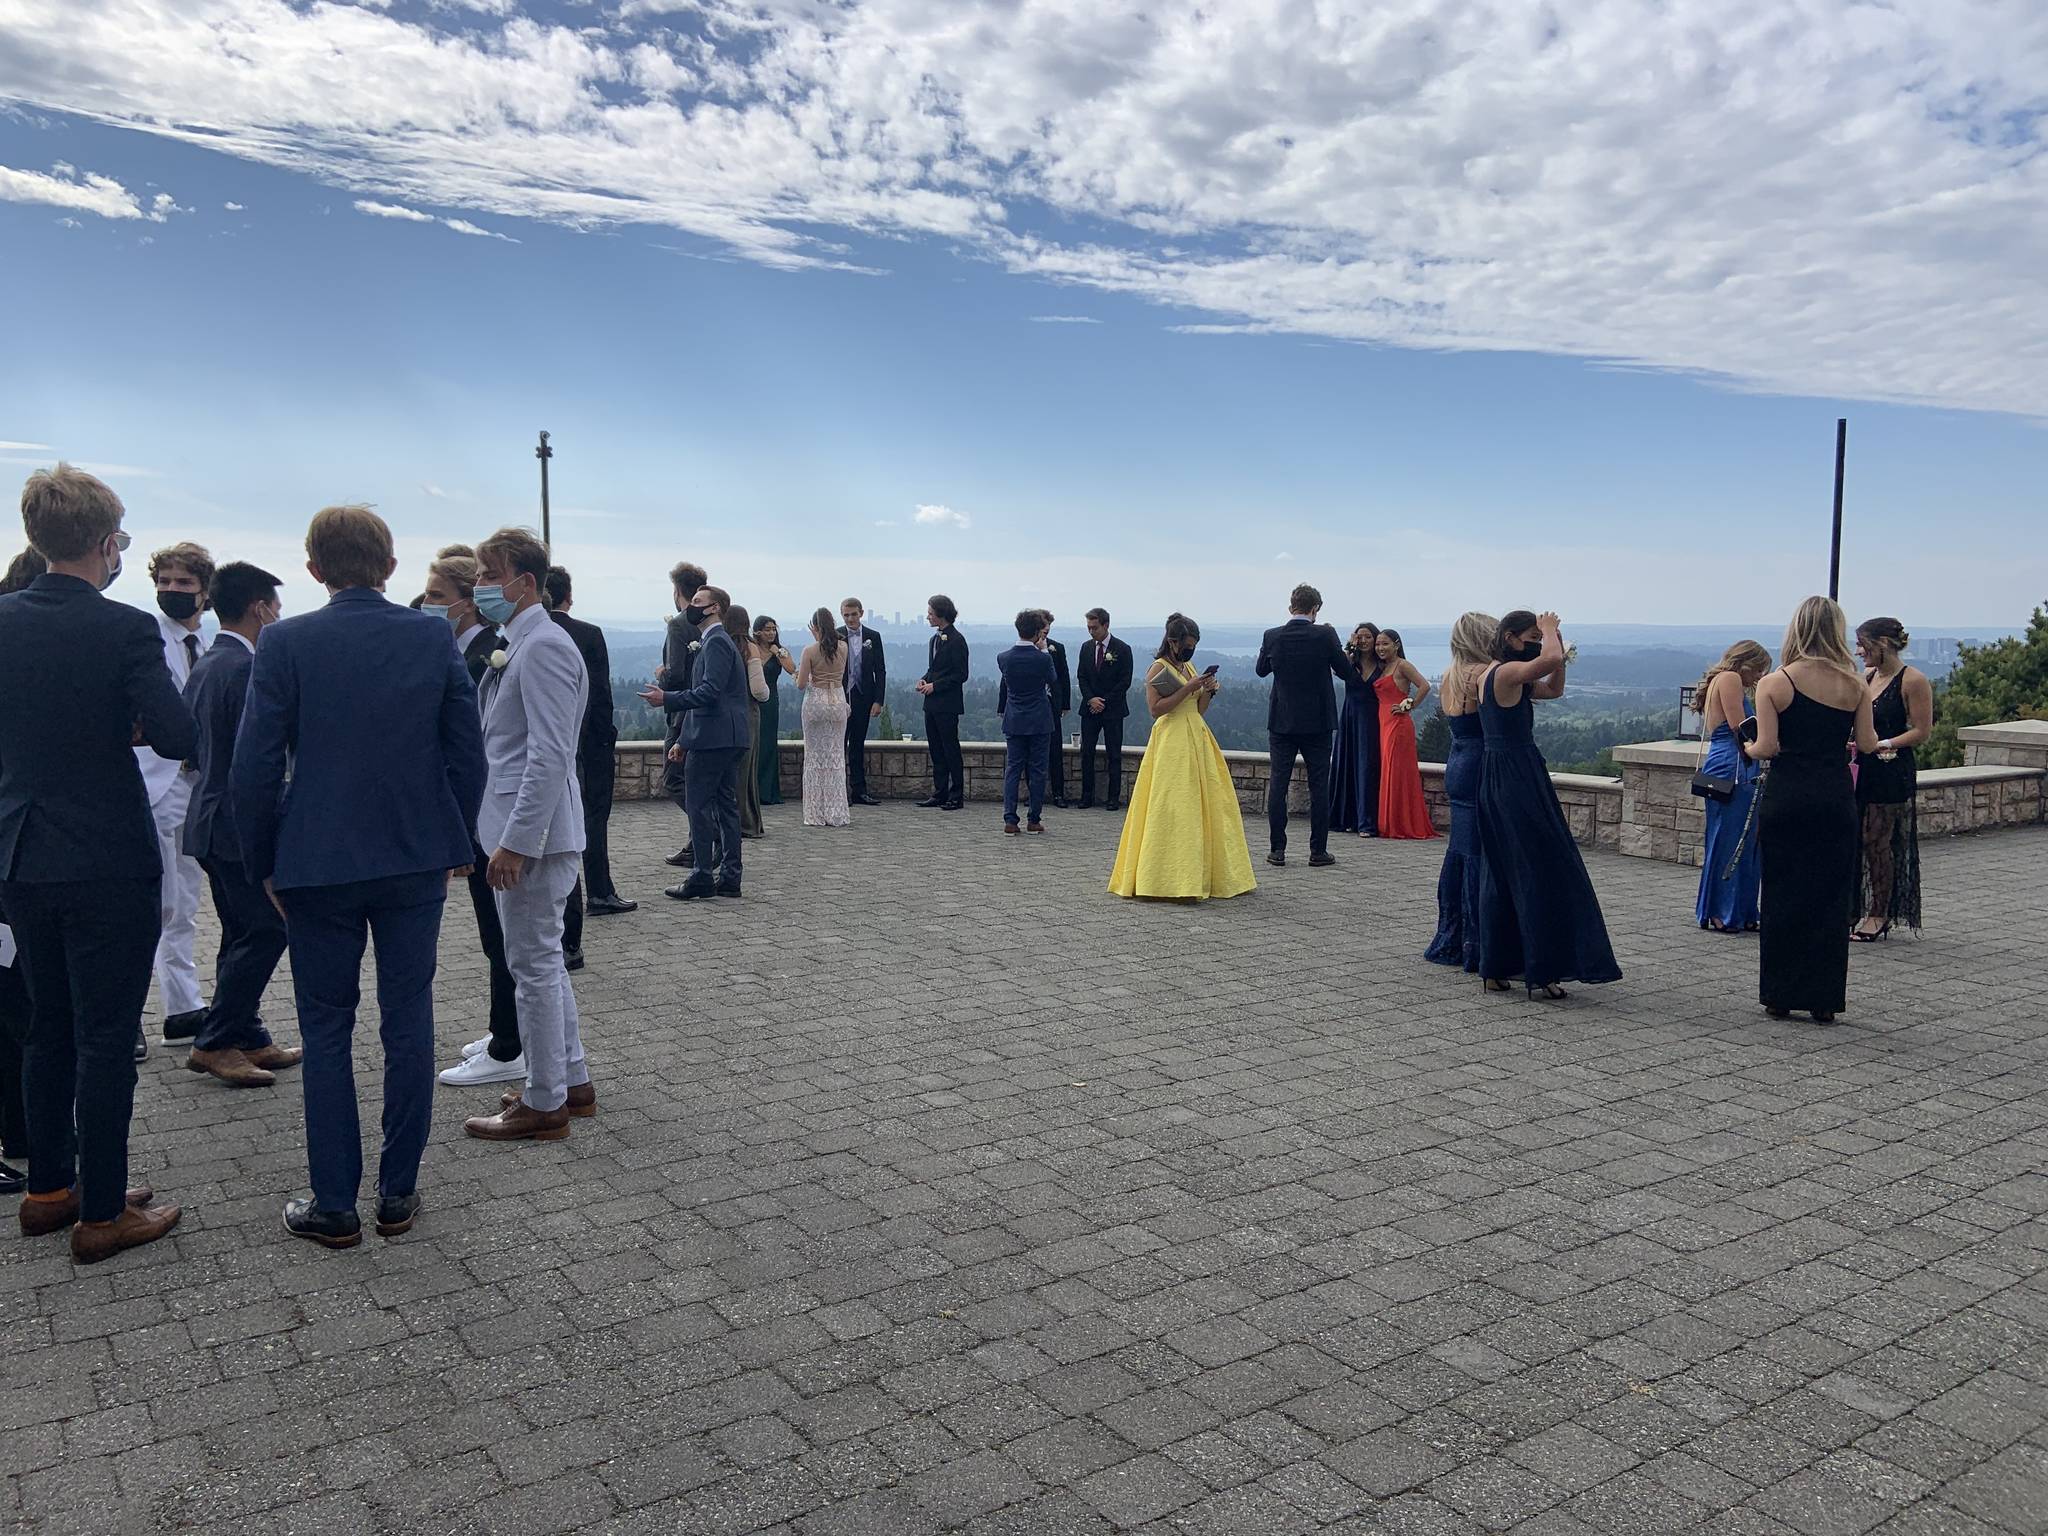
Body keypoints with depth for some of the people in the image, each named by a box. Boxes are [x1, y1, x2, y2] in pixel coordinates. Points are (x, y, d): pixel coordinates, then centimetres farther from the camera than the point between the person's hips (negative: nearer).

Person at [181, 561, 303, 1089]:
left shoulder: (204, 666, 13)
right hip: (242, 824, -10)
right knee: (265, 931, -4)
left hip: (210, 820, 10)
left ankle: (246, 1038, 21)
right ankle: (214, 1043, 0)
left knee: (242, 936, 15)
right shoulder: (247, 668, -18)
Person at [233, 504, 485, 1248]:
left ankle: (334, 1206, 14)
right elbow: (468, 754, 0)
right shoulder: (434, 637, -3)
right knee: (408, 1024, 10)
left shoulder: (286, 642, -9)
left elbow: (255, 767, -8)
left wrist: (265, 865, 5)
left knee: (327, 1032, 9)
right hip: (417, 859, 2)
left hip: (319, 864, -2)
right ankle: (398, 1194, 18)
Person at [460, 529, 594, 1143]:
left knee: (535, 965, -1)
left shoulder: (544, 647, -16)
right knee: (544, 961, 17)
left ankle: (543, 1105, 10)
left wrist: (516, 842, -24)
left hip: (532, 833, -10)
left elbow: (550, 755, -23)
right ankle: (572, 1082, 29)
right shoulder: (517, 644, 15)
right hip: (517, 828, 10)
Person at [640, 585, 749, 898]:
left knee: (697, 804, -7)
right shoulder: (716, 641, 20)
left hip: (712, 739, -10)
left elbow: (709, 691, -22)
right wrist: (683, 740, 22)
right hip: (726, 738, 10)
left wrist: (667, 698, -18)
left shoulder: (716, 642, -12)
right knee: (725, 805, 10)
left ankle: (702, 877, -5)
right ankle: (729, 877, 13)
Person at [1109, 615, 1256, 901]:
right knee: (1173, 808, -10)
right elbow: (1155, 708, -15)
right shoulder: (1159, 668, -6)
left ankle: (1203, 874, 13)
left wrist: (1207, 692, 0)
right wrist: (1188, 688, -17)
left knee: (1205, 802, 6)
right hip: (1171, 741, -8)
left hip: (1197, 739, 8)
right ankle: (1169, 879, -7)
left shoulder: (1189, 667, 17)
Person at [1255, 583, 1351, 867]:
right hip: (1317, 722, -1)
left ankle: (1277, 849, 6)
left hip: (1281, 722, 1)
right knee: (1319, 786, 5)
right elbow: (1345, 672, -1)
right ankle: (1318, 851, 7)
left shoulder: (1272, 636, -5)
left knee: (1278, 785, 6)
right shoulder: (1325, 635, -11)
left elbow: (1262, 670, 11)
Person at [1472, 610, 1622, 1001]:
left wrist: (1555, 640, 11)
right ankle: (1541, 973, -3)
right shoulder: (1507, 672, -14)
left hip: (1495, 780, 10)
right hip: (1519, 776, -10)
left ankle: (1496, 968, 19)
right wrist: (1549, 632, -11)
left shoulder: (1492, 675, 15)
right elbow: (1550, 659, -33)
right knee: (1541, 872, -5)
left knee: (1500, 875, 13)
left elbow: (1554, 688, 23)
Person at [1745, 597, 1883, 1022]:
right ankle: (1824, 1000, 11)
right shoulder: (1855, 685, 1)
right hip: (1836, 798, 2)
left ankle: (1780, 995, 12)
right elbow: (1868, 745, 1)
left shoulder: (1774, 684, -7)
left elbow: (1767, 747, -11)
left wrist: (1748, 747, 9)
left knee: (1782, 895, 7)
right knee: (1831, 897, 8)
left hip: (1785, 796, -2)